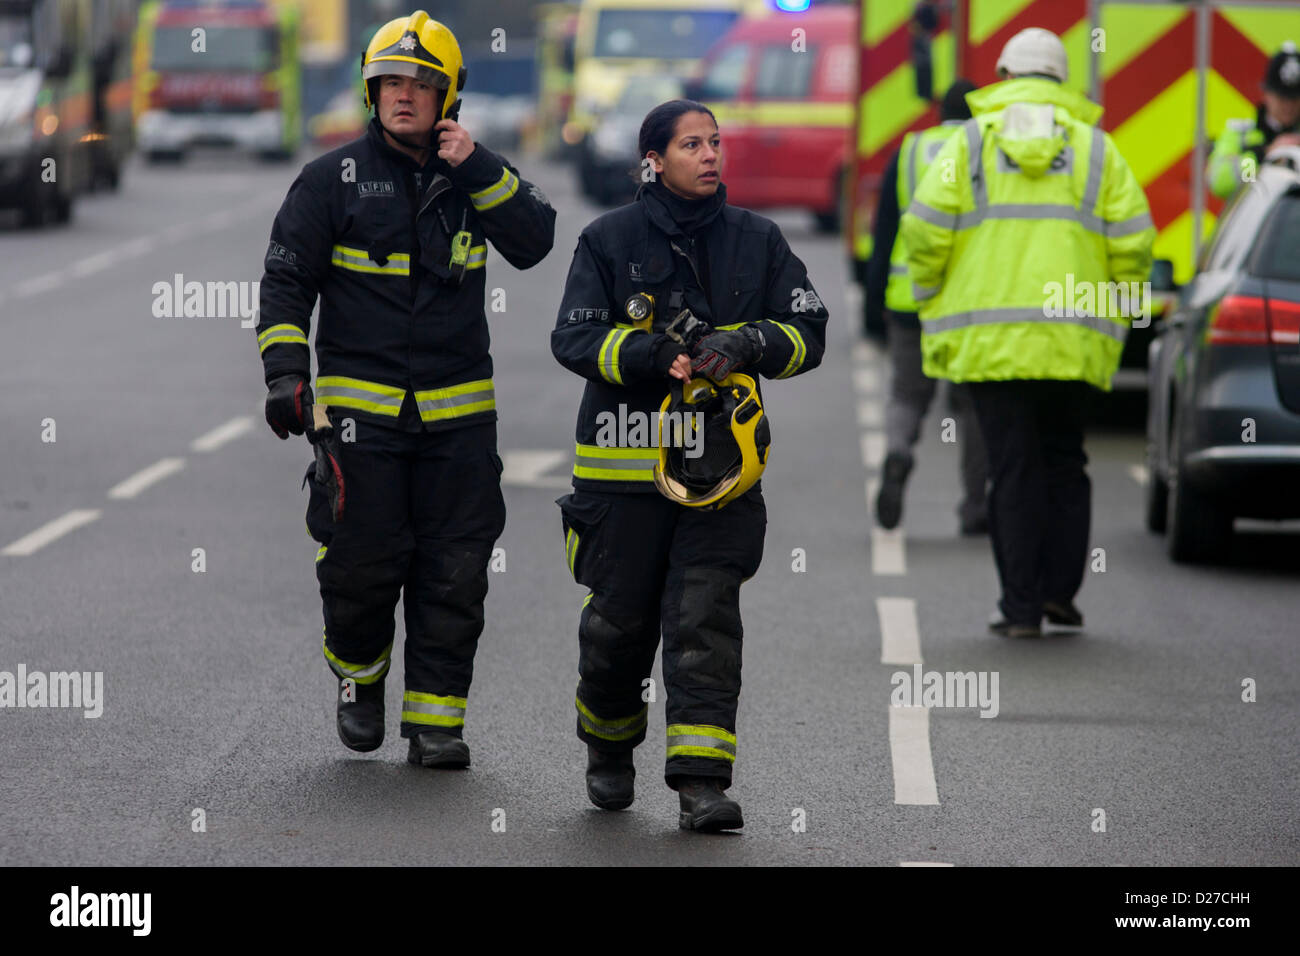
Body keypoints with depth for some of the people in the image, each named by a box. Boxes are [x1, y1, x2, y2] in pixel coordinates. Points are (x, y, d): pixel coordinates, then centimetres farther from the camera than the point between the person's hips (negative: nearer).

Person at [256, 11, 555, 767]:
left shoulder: (476, 175, 9)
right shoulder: (334, 179, 2)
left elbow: (534, 242, -5)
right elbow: (287, 279, 2)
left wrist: (477, 169, -14)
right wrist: (285, 369, -10)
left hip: (458, 412, 2)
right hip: (361, 407, -2)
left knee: (454, 575, -1)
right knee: (361, 564, -3)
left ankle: (436, 716, 7)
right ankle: (359, 677, 25)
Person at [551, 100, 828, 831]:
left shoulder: (758, 240, 7)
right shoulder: (610, 240, 1)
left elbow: (809, 332, 6)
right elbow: (574, 338, -6)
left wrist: (747, 344, -14)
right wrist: (655, 355, -21)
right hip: (625, 461, -1)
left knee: (707, 619, -10)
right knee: (619, 619, 7)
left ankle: (702, 782, -12)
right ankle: (610, 750, 34)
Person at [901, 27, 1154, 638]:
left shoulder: (969, 144, 6)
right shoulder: (1095, 148, 9)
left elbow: (925, 232, -4)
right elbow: (1133, 242, 2)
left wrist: (935, 311, 9)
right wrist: (1112, 321, 13)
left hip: (987, 337, -1)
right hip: (1070, 341, 1)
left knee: (1013, 470, 1)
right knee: (1063, 463, 15)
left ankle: (1022, 606, -1)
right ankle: (1059, 589, 7)